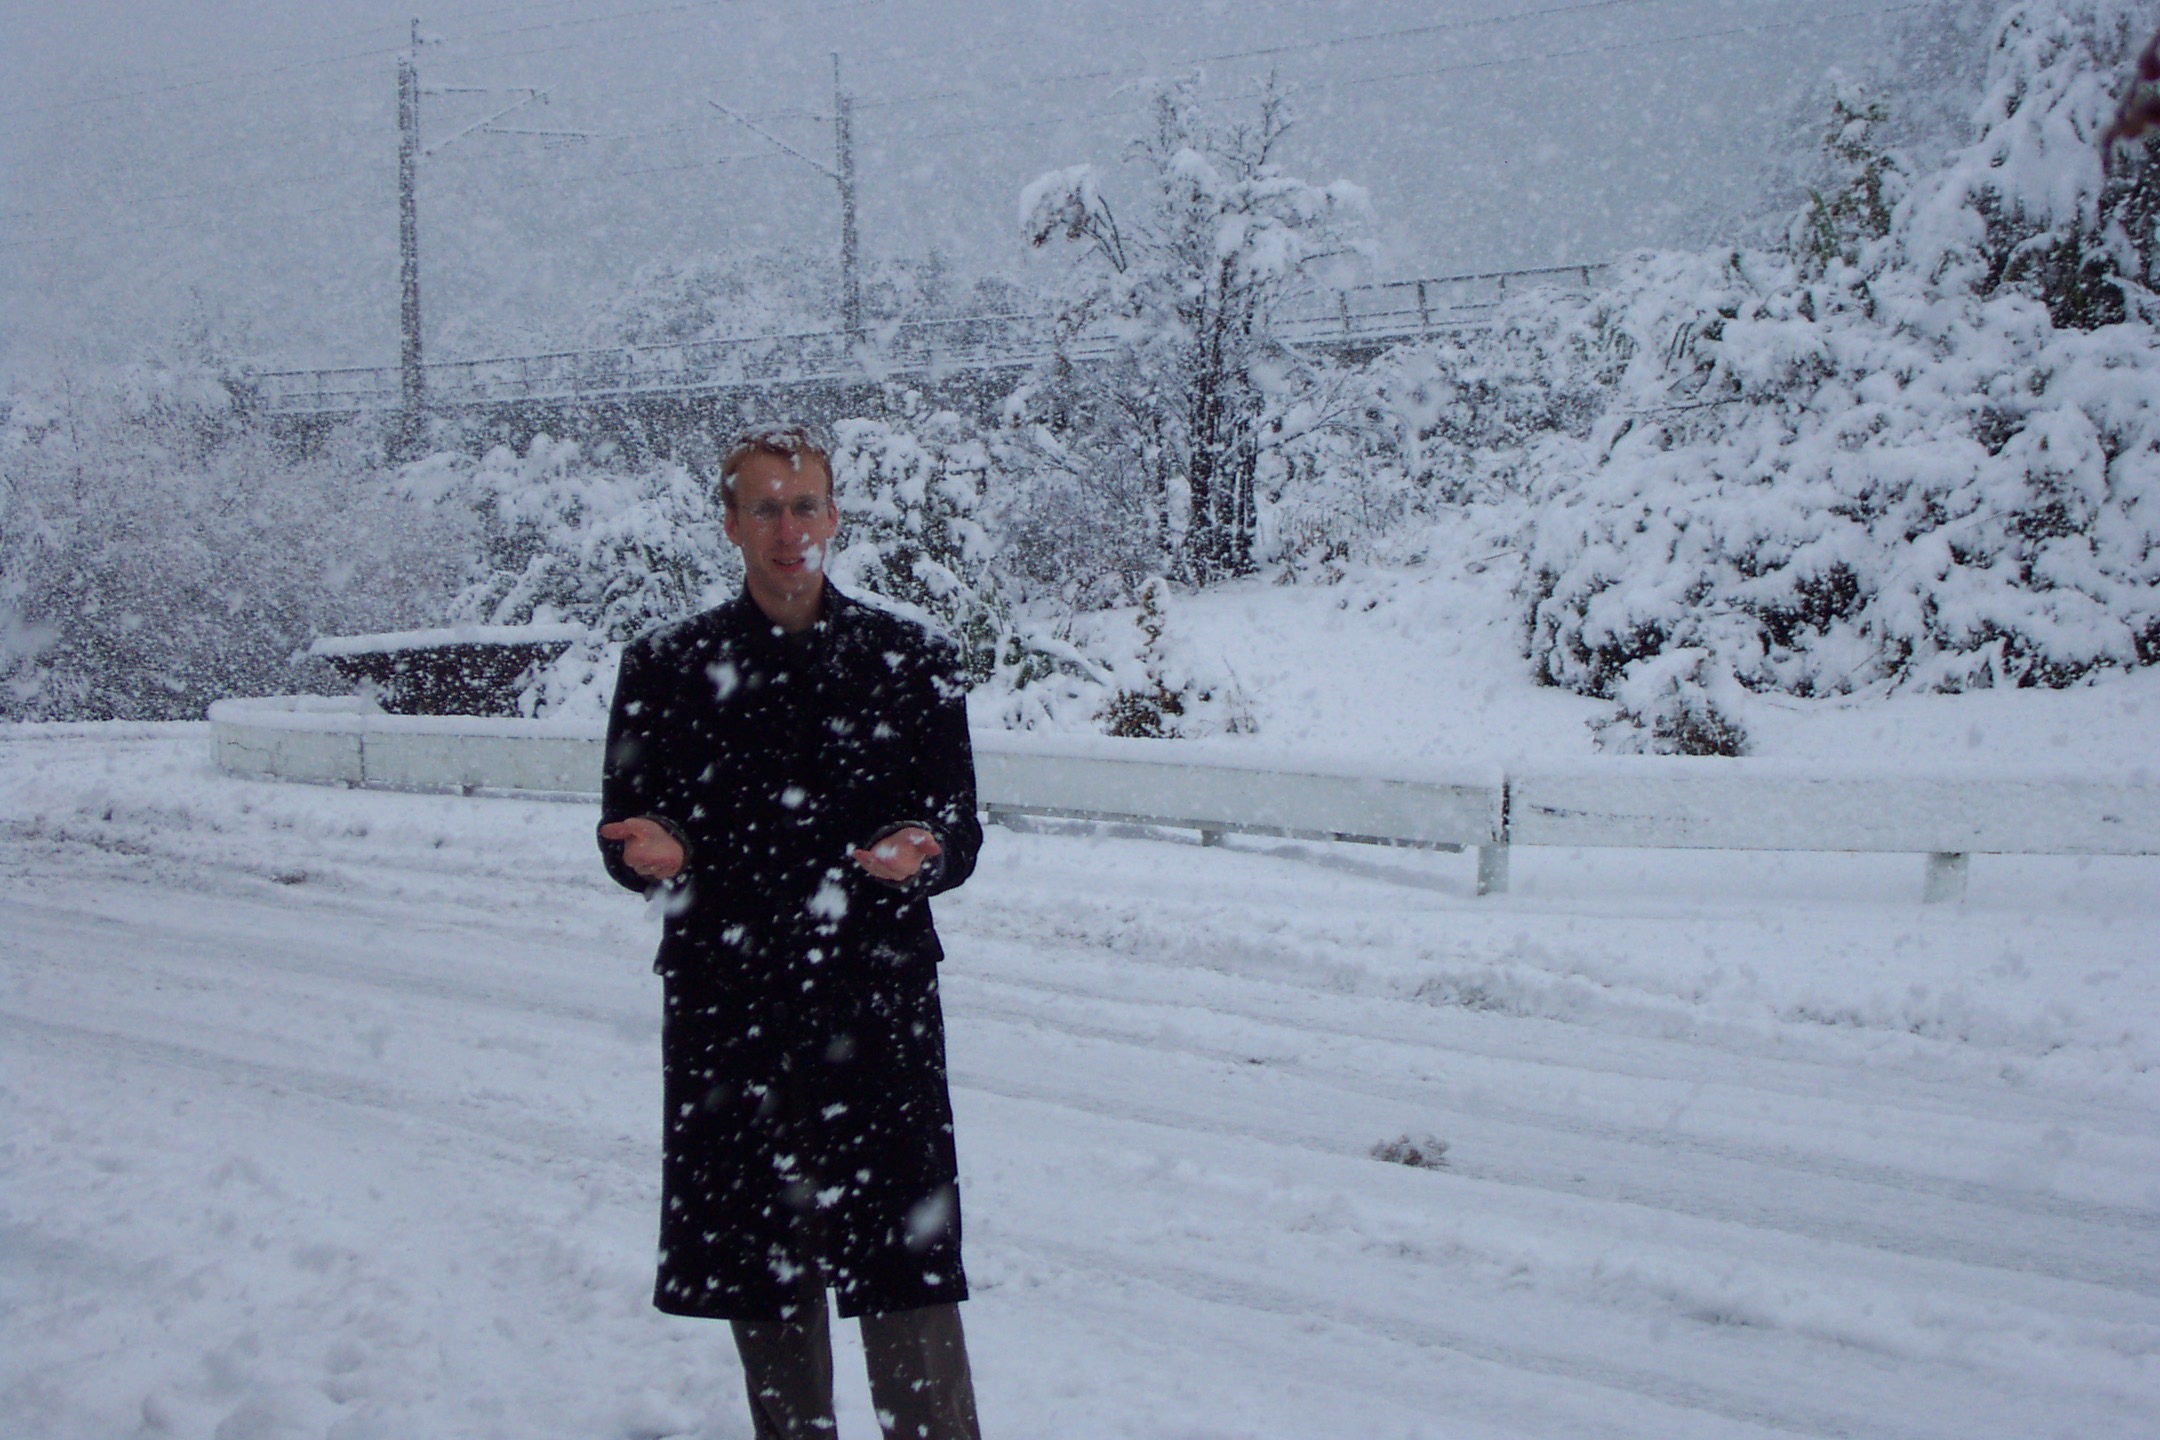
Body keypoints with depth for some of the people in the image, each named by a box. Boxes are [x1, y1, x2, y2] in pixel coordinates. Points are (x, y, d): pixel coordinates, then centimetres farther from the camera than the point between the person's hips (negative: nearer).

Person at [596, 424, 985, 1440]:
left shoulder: (910, 661, 7)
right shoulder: (667, 665, 9)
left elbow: (960, 833, 7)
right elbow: (625, 826, 10)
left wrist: (920, 854, -17)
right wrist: (651, 851, -14)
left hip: (876, 1005, -1)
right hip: (727, 1011, 1)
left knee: (907, 1281, -7)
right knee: (762, 1276, 8)